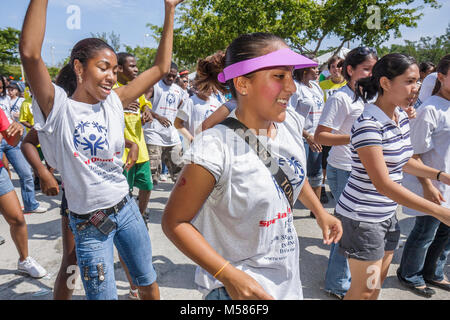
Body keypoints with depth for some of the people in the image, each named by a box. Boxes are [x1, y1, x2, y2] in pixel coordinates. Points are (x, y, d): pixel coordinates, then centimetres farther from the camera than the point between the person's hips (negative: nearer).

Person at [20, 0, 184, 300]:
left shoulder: (114, 101, -1)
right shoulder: (59, 107, -12)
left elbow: (161, 67, -1)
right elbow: (30, 52, -29)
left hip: (126, 208, 4)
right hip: (89, 224, -4)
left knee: (148, 283, 20)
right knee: (103, 295, 11)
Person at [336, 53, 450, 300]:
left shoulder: (401, 115, 4)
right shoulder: (368, 124, -24)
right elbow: (383, 184, -27)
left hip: (387, 213, 8)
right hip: (362, 217, -8)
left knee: (378, 280, 22)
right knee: (365, 289, 7)